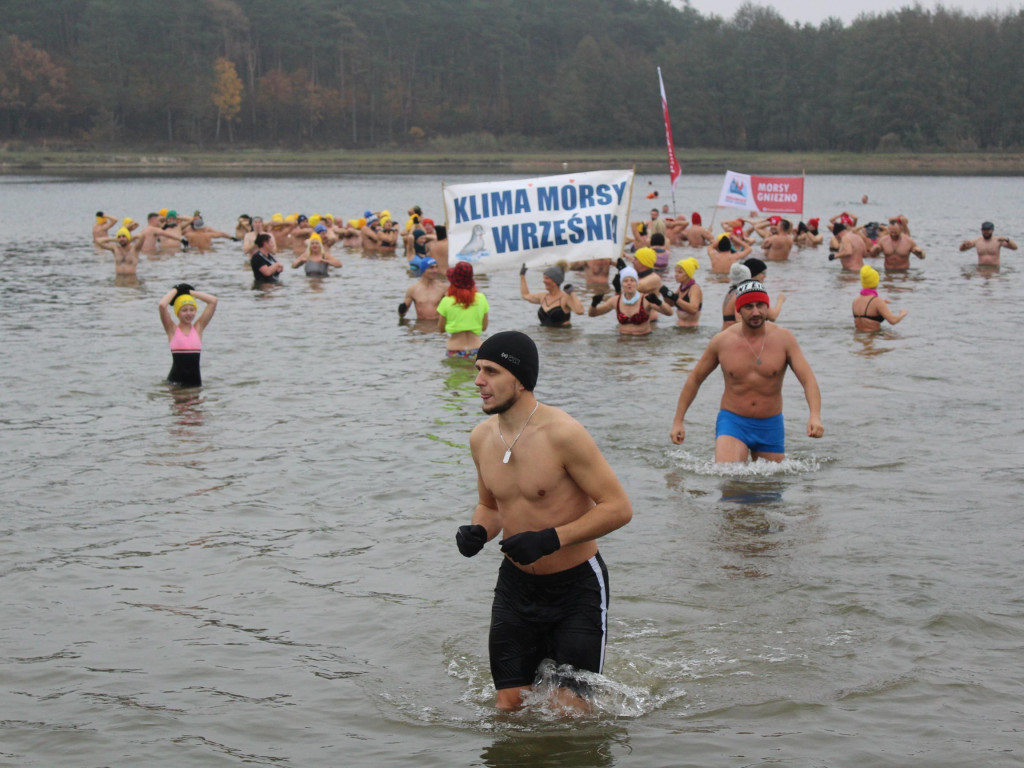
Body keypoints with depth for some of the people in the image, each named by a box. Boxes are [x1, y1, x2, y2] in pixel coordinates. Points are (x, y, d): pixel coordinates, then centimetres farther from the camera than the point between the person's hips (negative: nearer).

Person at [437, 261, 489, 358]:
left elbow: (441, 329, 6)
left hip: (455, 351, -2)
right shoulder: (481, 298, 2)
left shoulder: (447, 301, -4)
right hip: (475, 349, 2)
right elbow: (484, 327, 10)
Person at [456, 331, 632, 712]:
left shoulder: (562, 433, -21)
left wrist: (552, 539, -28)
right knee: (509, 706, 3)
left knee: (569, 709, -4)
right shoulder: (482, 437, 0)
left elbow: (618, 507, -19)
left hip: (576, 584, -5)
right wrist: (477, 531, -7)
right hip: (516, 584, 6)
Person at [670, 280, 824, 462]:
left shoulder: (784, 339, -6)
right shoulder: (722, 341, -4)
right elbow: (694, 379, 8)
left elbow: (808, 379, -13)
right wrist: (678, 421, 5)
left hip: (771, 426, 2)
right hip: (732, 422, -2)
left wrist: (815, 416, -32)